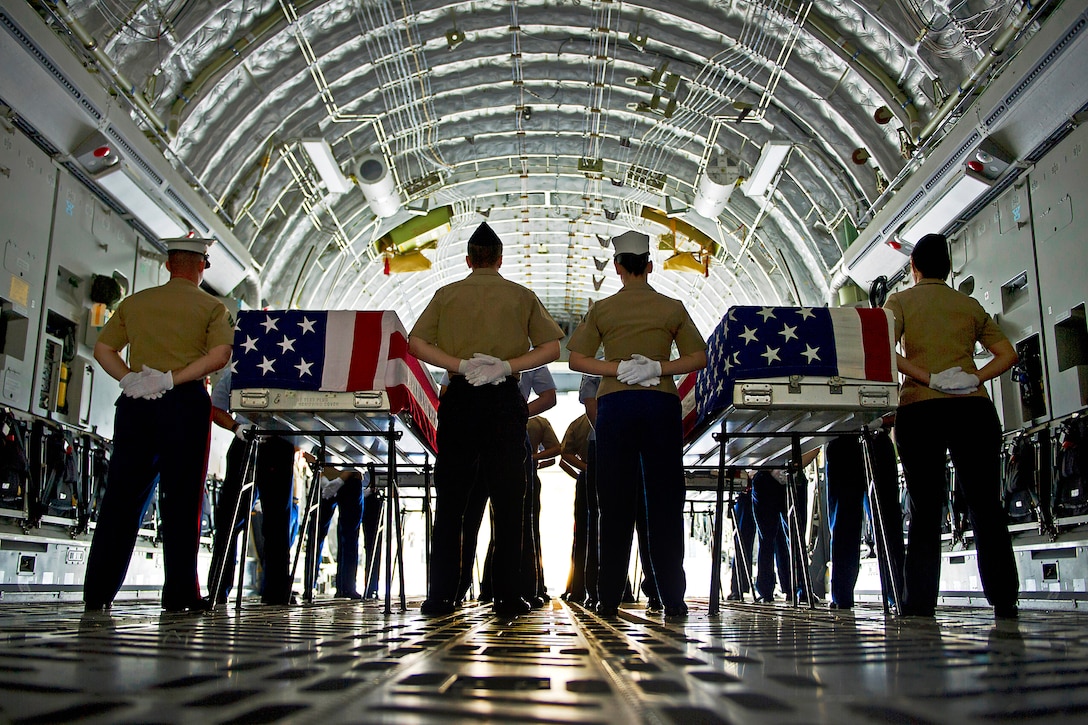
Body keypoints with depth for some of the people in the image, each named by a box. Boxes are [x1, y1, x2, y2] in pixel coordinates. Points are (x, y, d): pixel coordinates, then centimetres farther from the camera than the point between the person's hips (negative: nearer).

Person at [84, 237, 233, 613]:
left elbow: (102, 348, 10)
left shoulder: (134, 303, 17)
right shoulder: (212, 307, 5)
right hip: (186, 402, -3)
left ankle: (98, 591, 7)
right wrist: (172, 379, -12)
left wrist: (128, 379, -1)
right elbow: (220, 354, -11)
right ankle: (179, 592, 0)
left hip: (134, 402, 4)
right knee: (182, 498, -1)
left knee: (121, 495, 6)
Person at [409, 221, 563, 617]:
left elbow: (417, 342, -1)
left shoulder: (447, 294, 10)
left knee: (450, 499, 4)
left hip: (459, 397, 1)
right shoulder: (521, 296, 9)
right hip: (505, 399, 0)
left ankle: (441, 595, 5)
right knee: (507, 499, 2)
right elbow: (551, 347, 0)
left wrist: (462, 365, -8)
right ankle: (507, 596, 2)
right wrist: (507, 366, -8)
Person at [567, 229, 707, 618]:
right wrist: (659, 368, -5)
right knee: (665, 501, 2)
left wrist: (618, 369, -5)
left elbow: (576, 359, 1)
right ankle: (672, 597, 2)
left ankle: (609, 598, 2)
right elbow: (699, 357, 2)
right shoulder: (673, 308, 8)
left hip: (615, 403, 0)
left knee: (615, 502, 1)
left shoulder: (602, 309, 7)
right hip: (661, 402, 0)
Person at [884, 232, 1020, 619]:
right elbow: (1007, 353, 9)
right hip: (973, 409, 2)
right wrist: (974, 378, -1)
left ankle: (919, 603, -1)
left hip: (919, 409, -2)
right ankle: (1004, 599, 2)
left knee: (925, 509, 0)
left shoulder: (901, 301, 7)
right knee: (985, 504, 4)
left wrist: (929, 378, -10)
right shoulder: (970, 304, 16)